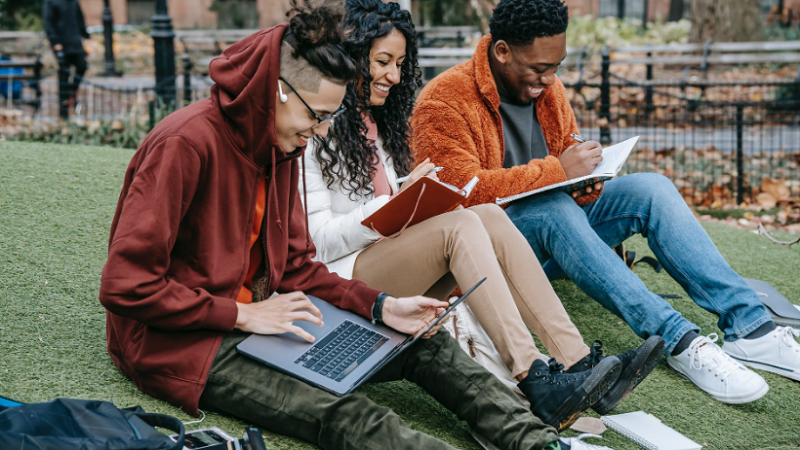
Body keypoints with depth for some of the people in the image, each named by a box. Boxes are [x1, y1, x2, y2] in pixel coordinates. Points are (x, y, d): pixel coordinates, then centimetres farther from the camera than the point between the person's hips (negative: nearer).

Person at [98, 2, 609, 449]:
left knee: (425, 344, -3)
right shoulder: (187, 144, -20)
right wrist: (243, 315, -21)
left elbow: (294, 266, 11)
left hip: (256, 317, 9)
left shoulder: (282, 147, 7)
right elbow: (125, 286, -22)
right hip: (179, 341, -9)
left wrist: (380, 306, -3)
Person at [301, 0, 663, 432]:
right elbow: (320, 238, -13)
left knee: (488, 215, -18)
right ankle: (536, 384, -41)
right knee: (460, 226, -29)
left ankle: (579, 363, -29)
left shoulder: (375, 120, 21)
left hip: (398, 267, 7)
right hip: (345, 279, -7)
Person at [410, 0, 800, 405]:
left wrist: (586, 182, -7)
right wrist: (556, 171, -25)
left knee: (650, 188, -14)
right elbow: (462, 191, -24)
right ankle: (676, 339, -40)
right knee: (553, 209, -37)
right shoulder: (445, 101, -13)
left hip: (552, 235, 7)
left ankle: (749, 326, -24)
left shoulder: (546, 87, 11)